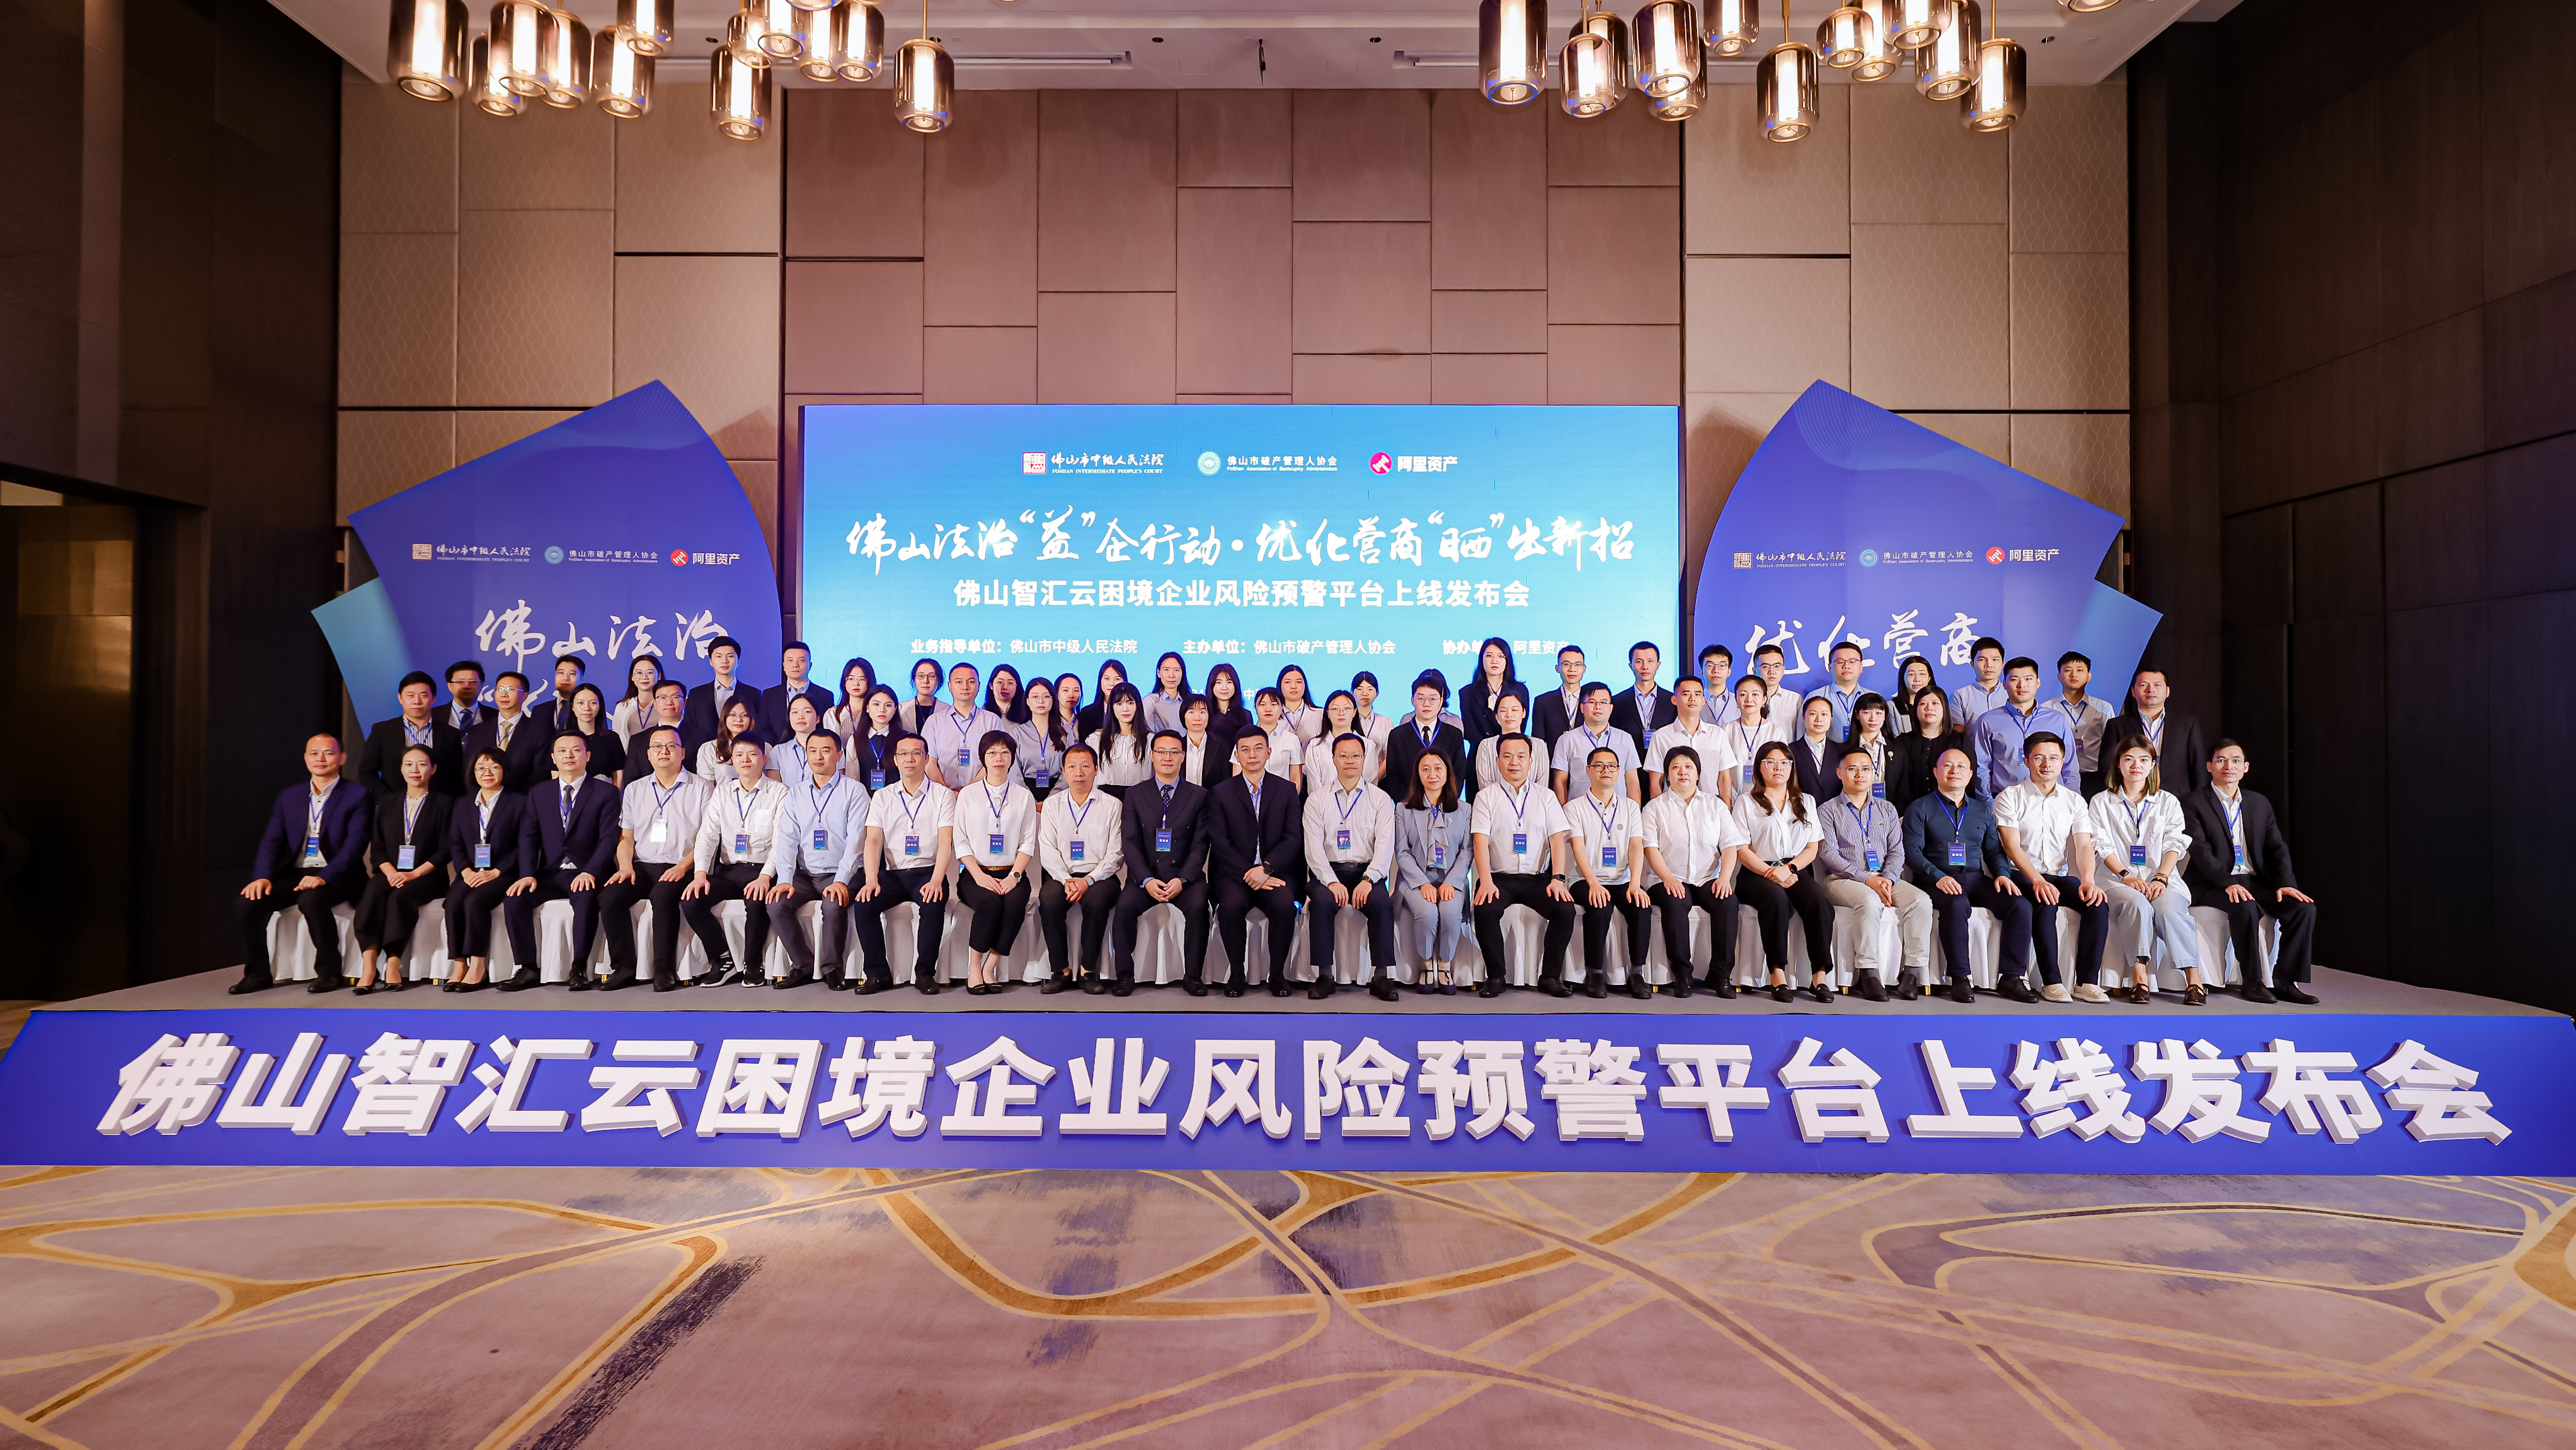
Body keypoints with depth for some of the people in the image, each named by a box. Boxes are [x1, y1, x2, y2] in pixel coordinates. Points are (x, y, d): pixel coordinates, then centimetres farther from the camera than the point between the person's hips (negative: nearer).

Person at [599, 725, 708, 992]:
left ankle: (665, 970, -28)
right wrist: (626, 866, -3)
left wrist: (683, 866, -14)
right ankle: (623, 967, -15)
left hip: (680, 868, -4)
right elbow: (627, 837, 17)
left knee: (663, 895, -35)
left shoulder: (700, 787, 7)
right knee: (609, 896, -24)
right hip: (642, 867, 4)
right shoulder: (635, 789, 20)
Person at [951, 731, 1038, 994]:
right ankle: (974, 967, -17)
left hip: (1011, 873, 1)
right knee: (990, 902, -33)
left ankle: (990, 968, -21)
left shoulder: (1024, 797, 13)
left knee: (1016, 902, -32)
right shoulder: (967, 795, 11)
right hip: (975, 872, -1)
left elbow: (1028, 843, 6)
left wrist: (1014, 876, -10)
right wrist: (979, 875, -12)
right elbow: (960, 842, 4)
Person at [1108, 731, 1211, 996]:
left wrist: (1182, 879, -14)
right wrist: (1147, 880, -14)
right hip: (1146, 875, 1)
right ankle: (1125, 974, -15)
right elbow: (1130, 844, 2)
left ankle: (1192, 975, -18)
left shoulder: (1198, 796, 9)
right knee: (1125, 906, -27)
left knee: (1198, 906, -30)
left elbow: (1200, 845, 2)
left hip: (1185, 876, 0)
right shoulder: (1135, 795, 10)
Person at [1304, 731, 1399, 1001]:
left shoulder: (1381, 799, 10)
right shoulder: (1317, 800, 10)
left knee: (1382, 903, -30)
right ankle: (1324, 976, -23)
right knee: (1321, 901, -31)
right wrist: (1332, 882, -16)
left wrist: (1368, 880, -17)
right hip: (1329, 872, 0)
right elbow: (1314, 847, 0)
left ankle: (1382, 977, -24)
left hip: (1368, 872, 0)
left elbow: (1385, 845, -1)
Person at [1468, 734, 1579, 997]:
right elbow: (1481, 841, -4)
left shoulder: (1546, 797, 12)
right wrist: (1486, 881, -18)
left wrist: (1558, 879, -12)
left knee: (1566, 910, -24)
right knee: (1485, 910, -31)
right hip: (1500, 877, -1)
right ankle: (1495, 976, -13)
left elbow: (1557, 839, 3)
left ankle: (1551, 976, -8)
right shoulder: (1486, 797, 7)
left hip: (1538, 877, 2)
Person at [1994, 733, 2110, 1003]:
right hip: (2022, 876, -4)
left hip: (2060, 876, 4)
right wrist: (2037, 881, -26)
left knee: (2098, 902, -23)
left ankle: (2086, 982, -21)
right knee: (2044, 905, -34)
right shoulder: (2009, 797, 1)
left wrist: (2088, 881, -20)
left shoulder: (2074, 800, 13)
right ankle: (2051, 982, -27)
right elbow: (2013, 847, -10)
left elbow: (2084, 845, 0)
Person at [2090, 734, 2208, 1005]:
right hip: (2120, 879, -1)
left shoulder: (2168, 802, 19)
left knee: (2169, 909, -32)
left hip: (2163, 878, 1)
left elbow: (2174, 845, 7)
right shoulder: (2102, 802, 15)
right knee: (2139, 905, -35)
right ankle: (2139, 976, -35)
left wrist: (2161, 878, -11)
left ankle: (2193, 980, -33)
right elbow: (2102, 846, 3)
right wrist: (2127, 876, -13)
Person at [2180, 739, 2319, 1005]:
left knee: (2304, 908, -18)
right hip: (2213, 884, -5)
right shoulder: (2194, 803, 0)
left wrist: (2286, 883, -8)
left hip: (2256, 882, 6)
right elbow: (2200, 851, -12)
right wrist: (2228, 883, -26)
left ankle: (2285, 981, -11)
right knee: (2245, 907, -34)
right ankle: (2252, 982, -21)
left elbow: (2277, 848, 9)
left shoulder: (2259, 804, 17)